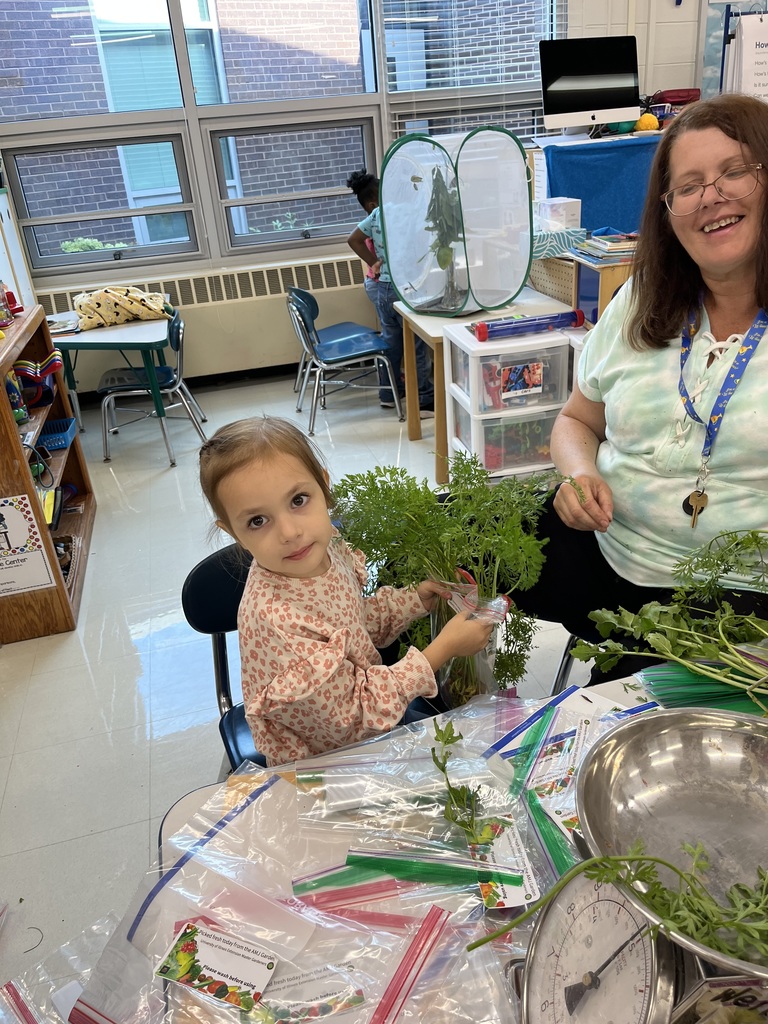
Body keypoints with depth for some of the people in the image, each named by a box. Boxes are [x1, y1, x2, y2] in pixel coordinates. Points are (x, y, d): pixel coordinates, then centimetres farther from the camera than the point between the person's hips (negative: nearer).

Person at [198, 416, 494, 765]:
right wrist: (443, 649, -25)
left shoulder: (327, 546, -13)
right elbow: (353, 715, -26)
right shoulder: (272, 619, -36)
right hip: (320, 760, -6)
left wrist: (415, 599, -8)